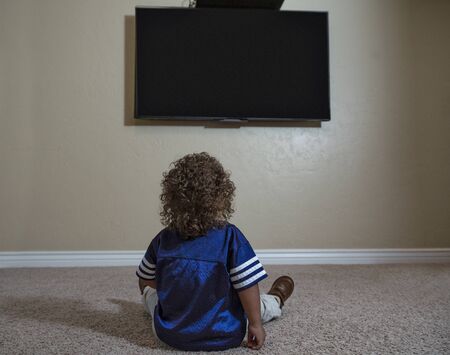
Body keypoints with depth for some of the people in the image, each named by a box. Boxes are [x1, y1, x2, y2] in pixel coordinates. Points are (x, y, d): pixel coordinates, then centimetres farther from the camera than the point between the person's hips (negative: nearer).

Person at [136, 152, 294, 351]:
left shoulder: (162, 240, -7)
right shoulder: (230, 237, -18)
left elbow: (146, 281, 9)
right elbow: (247, 287, -18)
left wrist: (146, 290, 31)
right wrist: (255, 324, -5)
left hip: (169, 334, 3)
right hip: (222, 337, -3)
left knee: (149, 292, 33)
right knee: (255, 305, 24)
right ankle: (276, 301, 55)